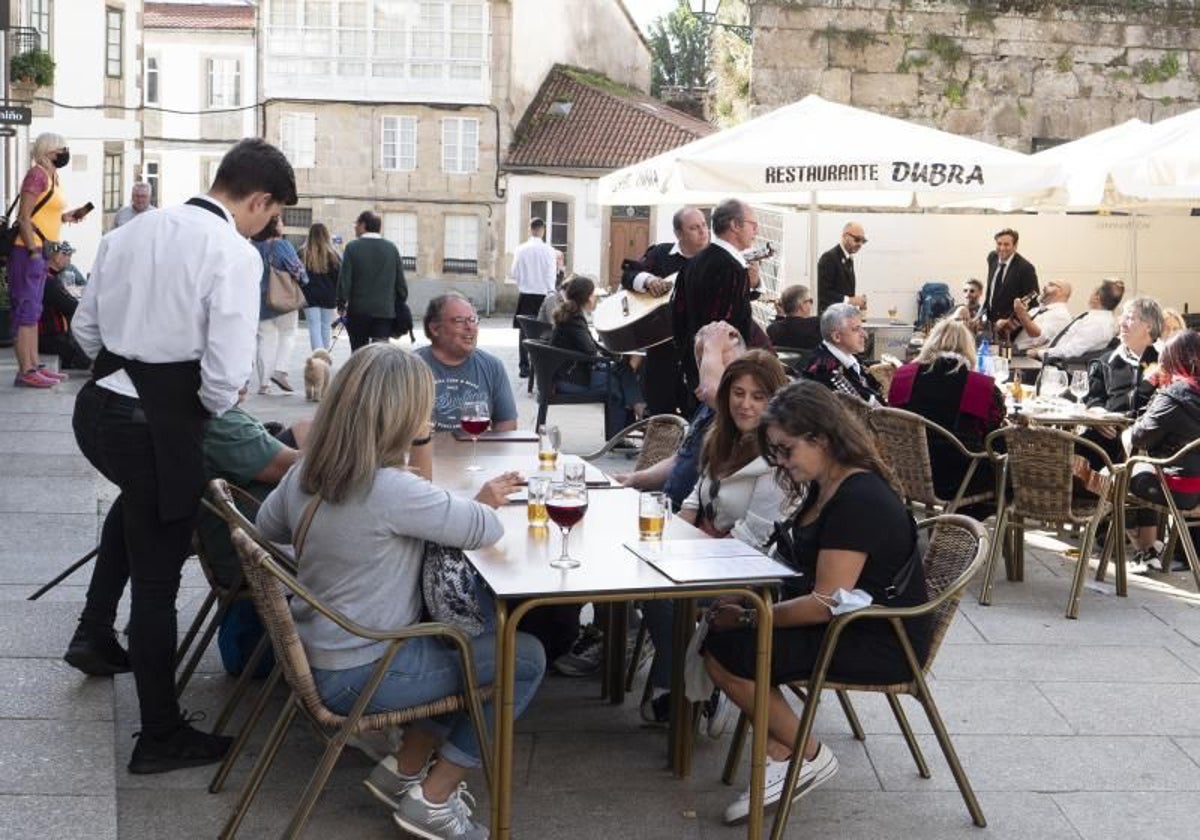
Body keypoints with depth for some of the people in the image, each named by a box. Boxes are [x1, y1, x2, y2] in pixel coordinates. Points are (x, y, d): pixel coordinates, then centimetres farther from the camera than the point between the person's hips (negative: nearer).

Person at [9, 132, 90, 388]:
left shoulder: (51, 176, 16)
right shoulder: (37, 174, -11)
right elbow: (24, 217, -17)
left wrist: (67, 216, 11)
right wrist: (34, 252, -21)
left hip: (40, 252, 10)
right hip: (29, 251, -10)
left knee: (33, 311, 13)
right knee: (26, 310, -8)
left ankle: (34, 365, 18)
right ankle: (25, 372, -8)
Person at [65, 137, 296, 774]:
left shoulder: (130, 233, 7)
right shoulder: (235, 254, -15)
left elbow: (86, 326, 14)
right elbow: (227, 372, -21)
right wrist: (214, 407, 0)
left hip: (98, 405, 7)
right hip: (160, 425, -7)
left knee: (139, 498, 39)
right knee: (157, 578, 5)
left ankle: (95, 632, 39)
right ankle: (161, 737, 18)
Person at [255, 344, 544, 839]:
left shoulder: (305, 473, -2)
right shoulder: (392, 490, -27)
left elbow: (267, 526, 18)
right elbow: (487, 530, -18)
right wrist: (484, 502, 5)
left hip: (317, 657, 9)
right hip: (358, 676, -9)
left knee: (473, 642, 23)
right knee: (524, 660, 0)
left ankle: (406, 769, 23)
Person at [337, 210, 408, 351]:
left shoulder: (352, 248, -6)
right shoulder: (392, 249, 3)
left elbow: (344, 279, -7)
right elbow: (400, 281, 6)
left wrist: (341, 304, 4)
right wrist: (401, 305, 15)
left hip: (358, 310, -1)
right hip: (385, 310, 2)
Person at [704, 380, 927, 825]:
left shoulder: (859, 500, -22)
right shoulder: (825, 488, 9)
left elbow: (825, 603, -25)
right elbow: (799, 574, 17)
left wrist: (747, 618, -16)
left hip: (880, 644, -10)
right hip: (848, 626, 10)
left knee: (724, 653, -17)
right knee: (717, 632, -5)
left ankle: (807, 757, -1)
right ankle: (779, 755, -7)